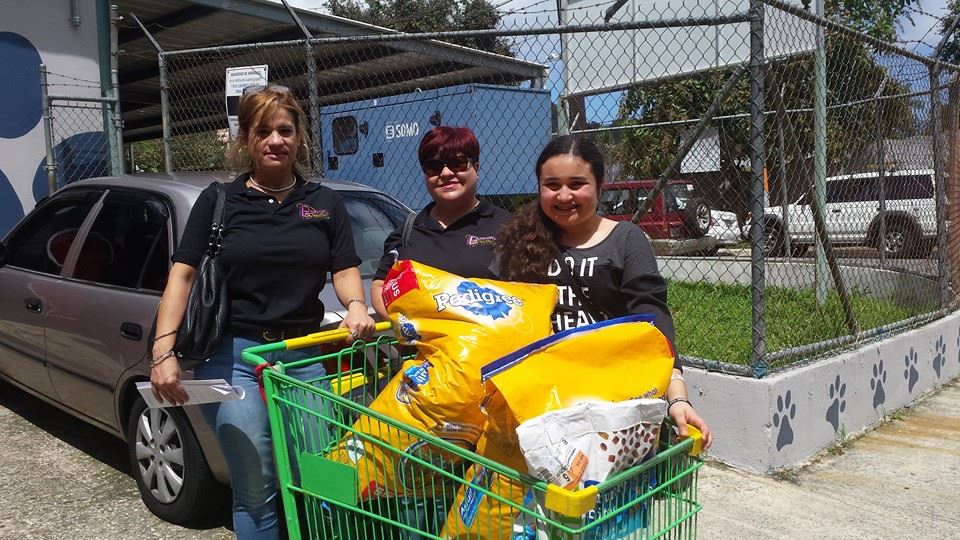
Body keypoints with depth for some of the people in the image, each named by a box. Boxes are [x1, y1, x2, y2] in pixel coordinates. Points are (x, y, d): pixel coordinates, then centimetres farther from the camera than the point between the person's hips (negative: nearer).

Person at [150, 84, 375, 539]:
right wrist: (163, 350, -11)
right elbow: (182, 275, 0)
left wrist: (355, 305, -16)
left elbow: (345, 269, 6)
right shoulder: (219, 200, 5)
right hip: (232, 357, -2)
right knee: (255, 492, 0)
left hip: (304, 356, 2)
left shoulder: (325, 203, 11)